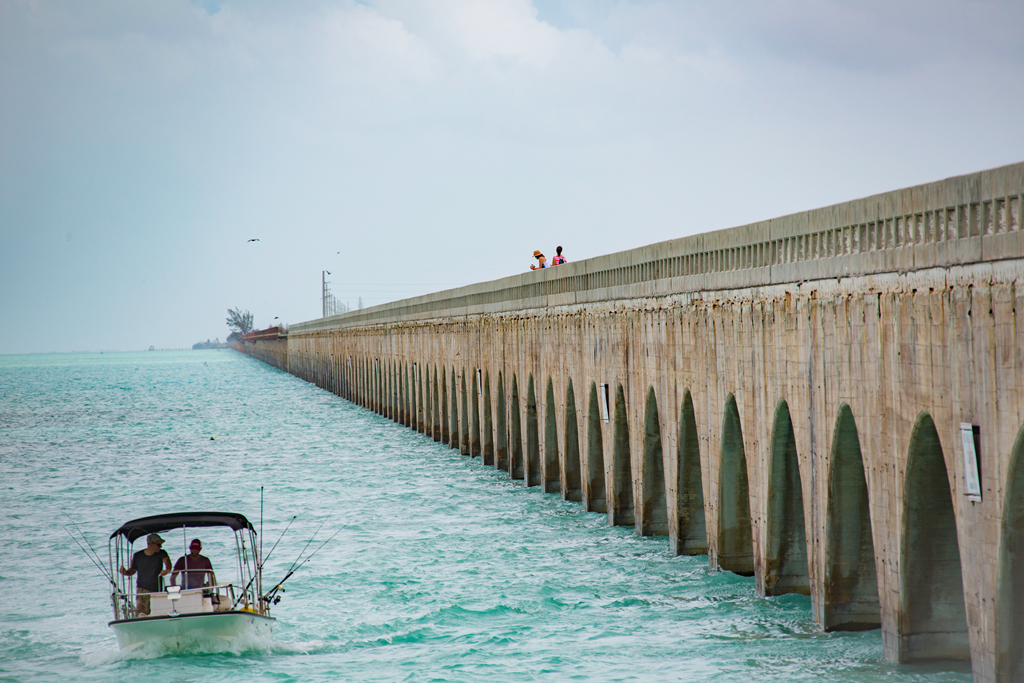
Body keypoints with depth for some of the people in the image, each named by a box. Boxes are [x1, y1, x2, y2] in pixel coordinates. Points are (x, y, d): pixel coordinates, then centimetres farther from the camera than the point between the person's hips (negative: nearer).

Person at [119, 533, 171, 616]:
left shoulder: (161, 553, -1)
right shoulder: (138, 556, 0)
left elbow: (166, 560, -20)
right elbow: (132, 570, 10)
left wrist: (167, 569, -43)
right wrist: (125, 572, -13)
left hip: (157, 590, 2)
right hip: (142, 589, -2)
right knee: (141, 614, -19)